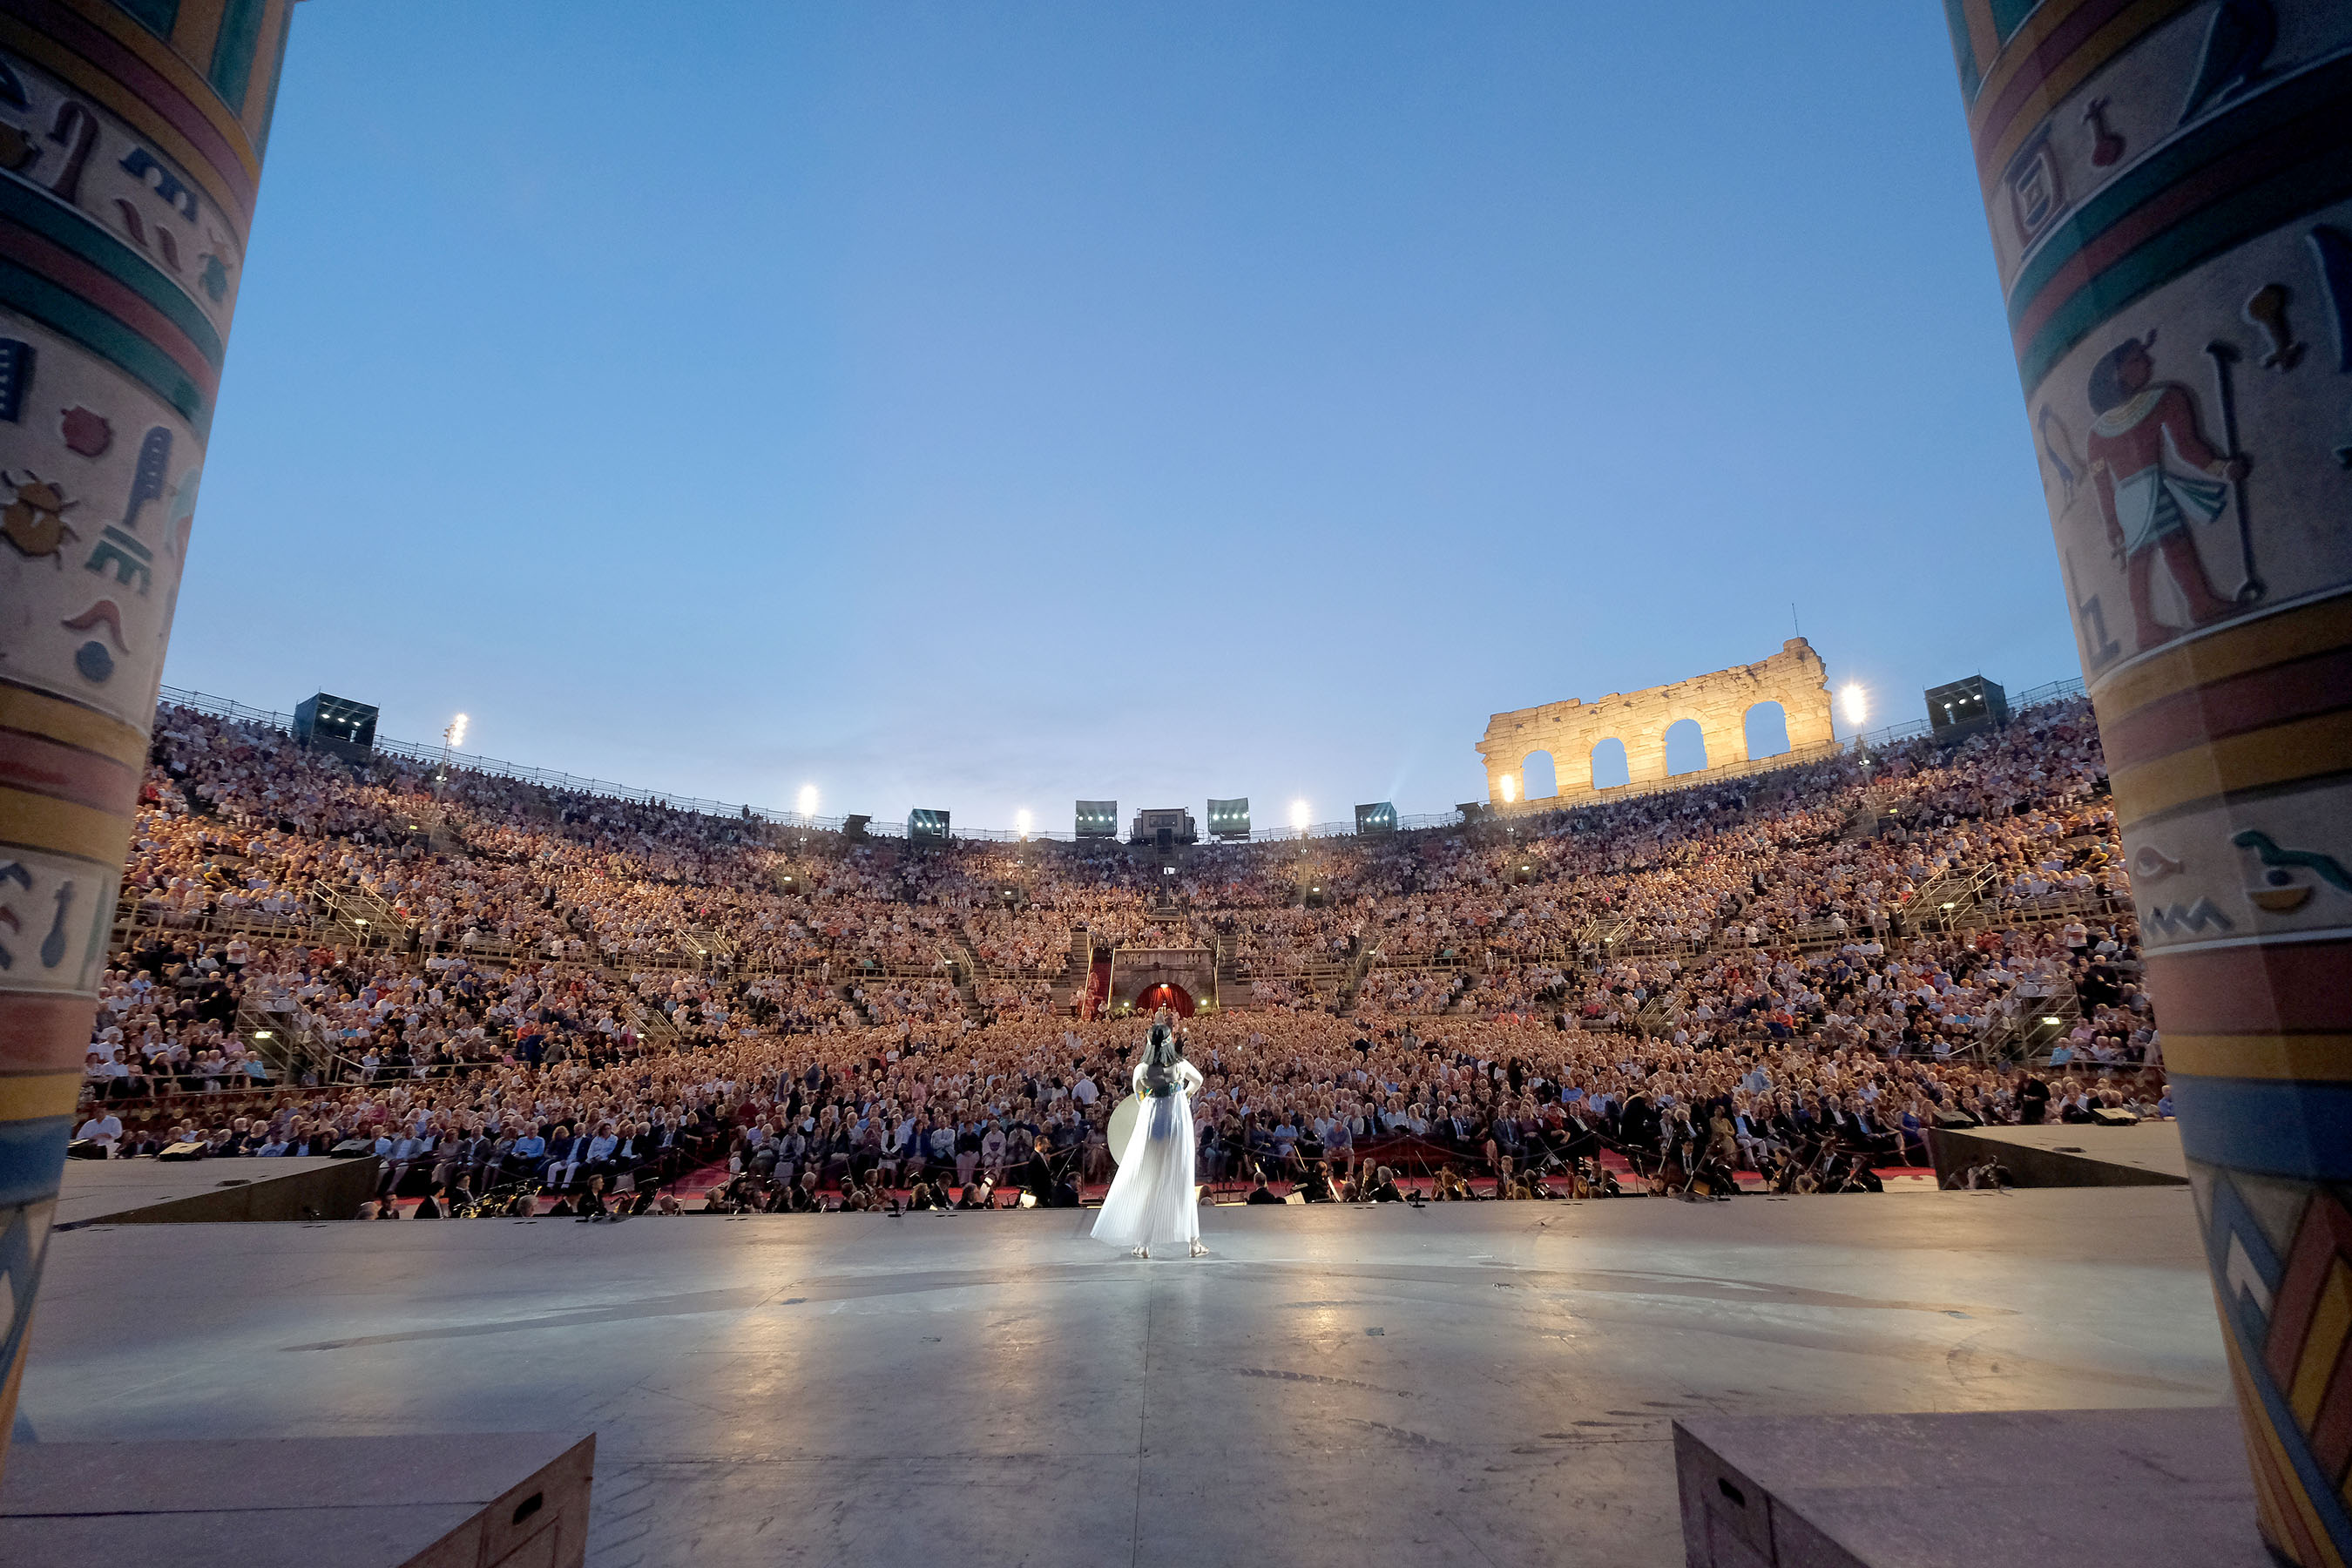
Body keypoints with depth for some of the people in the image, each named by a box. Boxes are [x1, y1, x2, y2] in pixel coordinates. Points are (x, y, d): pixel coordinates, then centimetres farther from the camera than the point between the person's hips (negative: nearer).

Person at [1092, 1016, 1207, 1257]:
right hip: (1179, 1124, 1)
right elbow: (1198, 1080, 15)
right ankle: (1193, 1240, 11)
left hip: (1151, 1123, -1)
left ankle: (1144, 1244, 9)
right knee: (1182, 1182, 10)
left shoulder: (1141, 1069, -9)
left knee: (1145, 1184, 9)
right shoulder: (1180, 1064, -6)